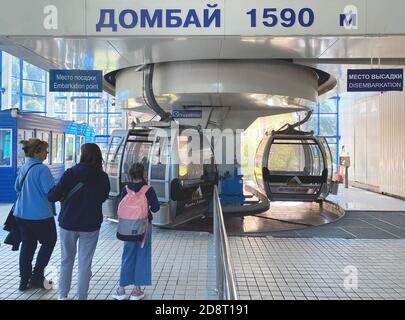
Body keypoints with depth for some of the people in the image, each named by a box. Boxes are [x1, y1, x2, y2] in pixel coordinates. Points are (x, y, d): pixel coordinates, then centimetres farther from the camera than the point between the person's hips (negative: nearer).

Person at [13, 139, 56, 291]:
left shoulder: (23, 168, 8)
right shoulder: (41, 169, -18)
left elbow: (17, 188, 20)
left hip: (21, 214, 8)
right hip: (40, 215, -7)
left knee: (27, 245, 15)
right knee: (49, 242, 12)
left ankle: (24, 280, 22)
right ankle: (37, 277, 13)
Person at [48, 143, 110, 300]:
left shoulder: (70, 173, -12)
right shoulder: (103, 177, -6)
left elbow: (53, 196, -13)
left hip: (67, 224, 0)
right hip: (90, 225, 0)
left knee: (66, 260, 18)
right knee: (85, 263, 9)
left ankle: (63, 295, 24)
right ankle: (81, 296, 14)